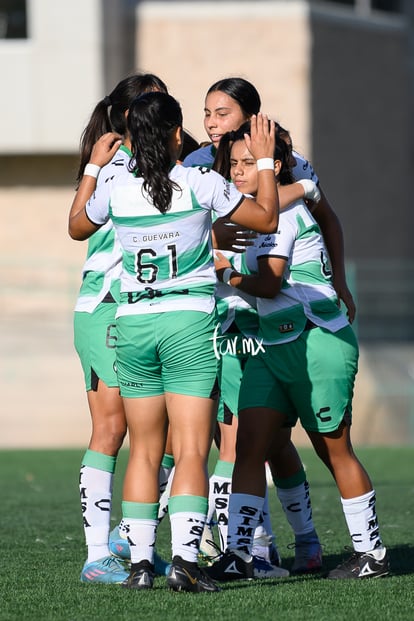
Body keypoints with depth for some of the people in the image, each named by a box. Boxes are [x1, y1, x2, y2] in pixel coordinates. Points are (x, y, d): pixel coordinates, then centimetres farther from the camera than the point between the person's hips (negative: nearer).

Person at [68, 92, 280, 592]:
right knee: (191, 452, -4)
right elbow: (267, 218, 4)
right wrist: (265, 160, 15)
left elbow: (77, 227, 21)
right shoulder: (201, 184, -8)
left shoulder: (115, 190, -1)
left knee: (144, 451, 11)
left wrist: (93, 167, 29)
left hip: (133, 322, 3)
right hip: (190, 322, -3)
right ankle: (184, 560, -14)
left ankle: (140, 561, 7)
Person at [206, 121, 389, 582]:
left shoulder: (282, 208, -14)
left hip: (318, 344, -9)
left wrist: (225, 271, -9)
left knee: (334, 450, 1)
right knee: (249, 447, -4)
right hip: (274, 347, 9)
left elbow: (269, 283, -18)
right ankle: (238, 553, -7)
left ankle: (372, 553, 13)